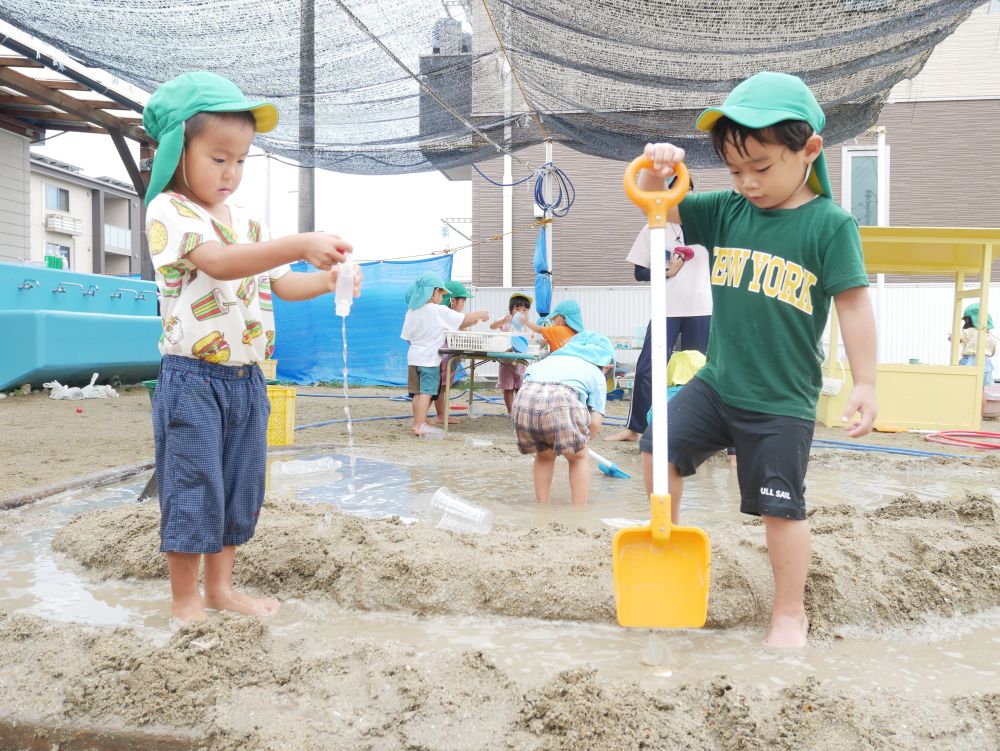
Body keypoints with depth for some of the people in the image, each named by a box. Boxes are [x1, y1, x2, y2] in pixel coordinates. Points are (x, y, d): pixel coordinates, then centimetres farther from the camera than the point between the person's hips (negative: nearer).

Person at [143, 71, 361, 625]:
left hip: (247, 379, 7)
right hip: (193, 378, -7)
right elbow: (218, 262, -29)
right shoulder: (168, 211, -11)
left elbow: (283, 284, 14)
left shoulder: (248, 222, 12)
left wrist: (327, 280, -7)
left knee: (239, 490, 14)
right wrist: (301, 244, -39)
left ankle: (220, 587, 30)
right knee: (193, 491, -1)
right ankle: (184, 600, 16)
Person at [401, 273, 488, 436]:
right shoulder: (439, 311, -12)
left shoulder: (411, 311, 5)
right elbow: (464, 319, -6)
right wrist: (480, 314, 11)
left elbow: (407, 336, 10)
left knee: (417, 392, 14)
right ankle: (419, 426, -11)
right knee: (426, 392, -7)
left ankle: (417, 422, 20)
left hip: (413, 357, 7)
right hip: (430, 358, -7)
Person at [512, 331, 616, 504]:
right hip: (560, 402, -4)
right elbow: (595, 421, 16)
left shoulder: (552, 358, 38)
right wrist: (582, 442, 36)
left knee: (544, 455, 30)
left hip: (524, 399, 4)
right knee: (578, 457, 24)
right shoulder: (596, 374, 26)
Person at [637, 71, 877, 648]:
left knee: (781, 506, 5)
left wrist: (866, 385, -10)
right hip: (717, 383, 5)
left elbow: (855, 306, -10)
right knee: (660, 448, 0)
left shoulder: (830, 224, -11)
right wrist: (657, 171, -18)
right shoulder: (726, 212, 2)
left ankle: (791, 612, 26)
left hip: (783, 400, -4)